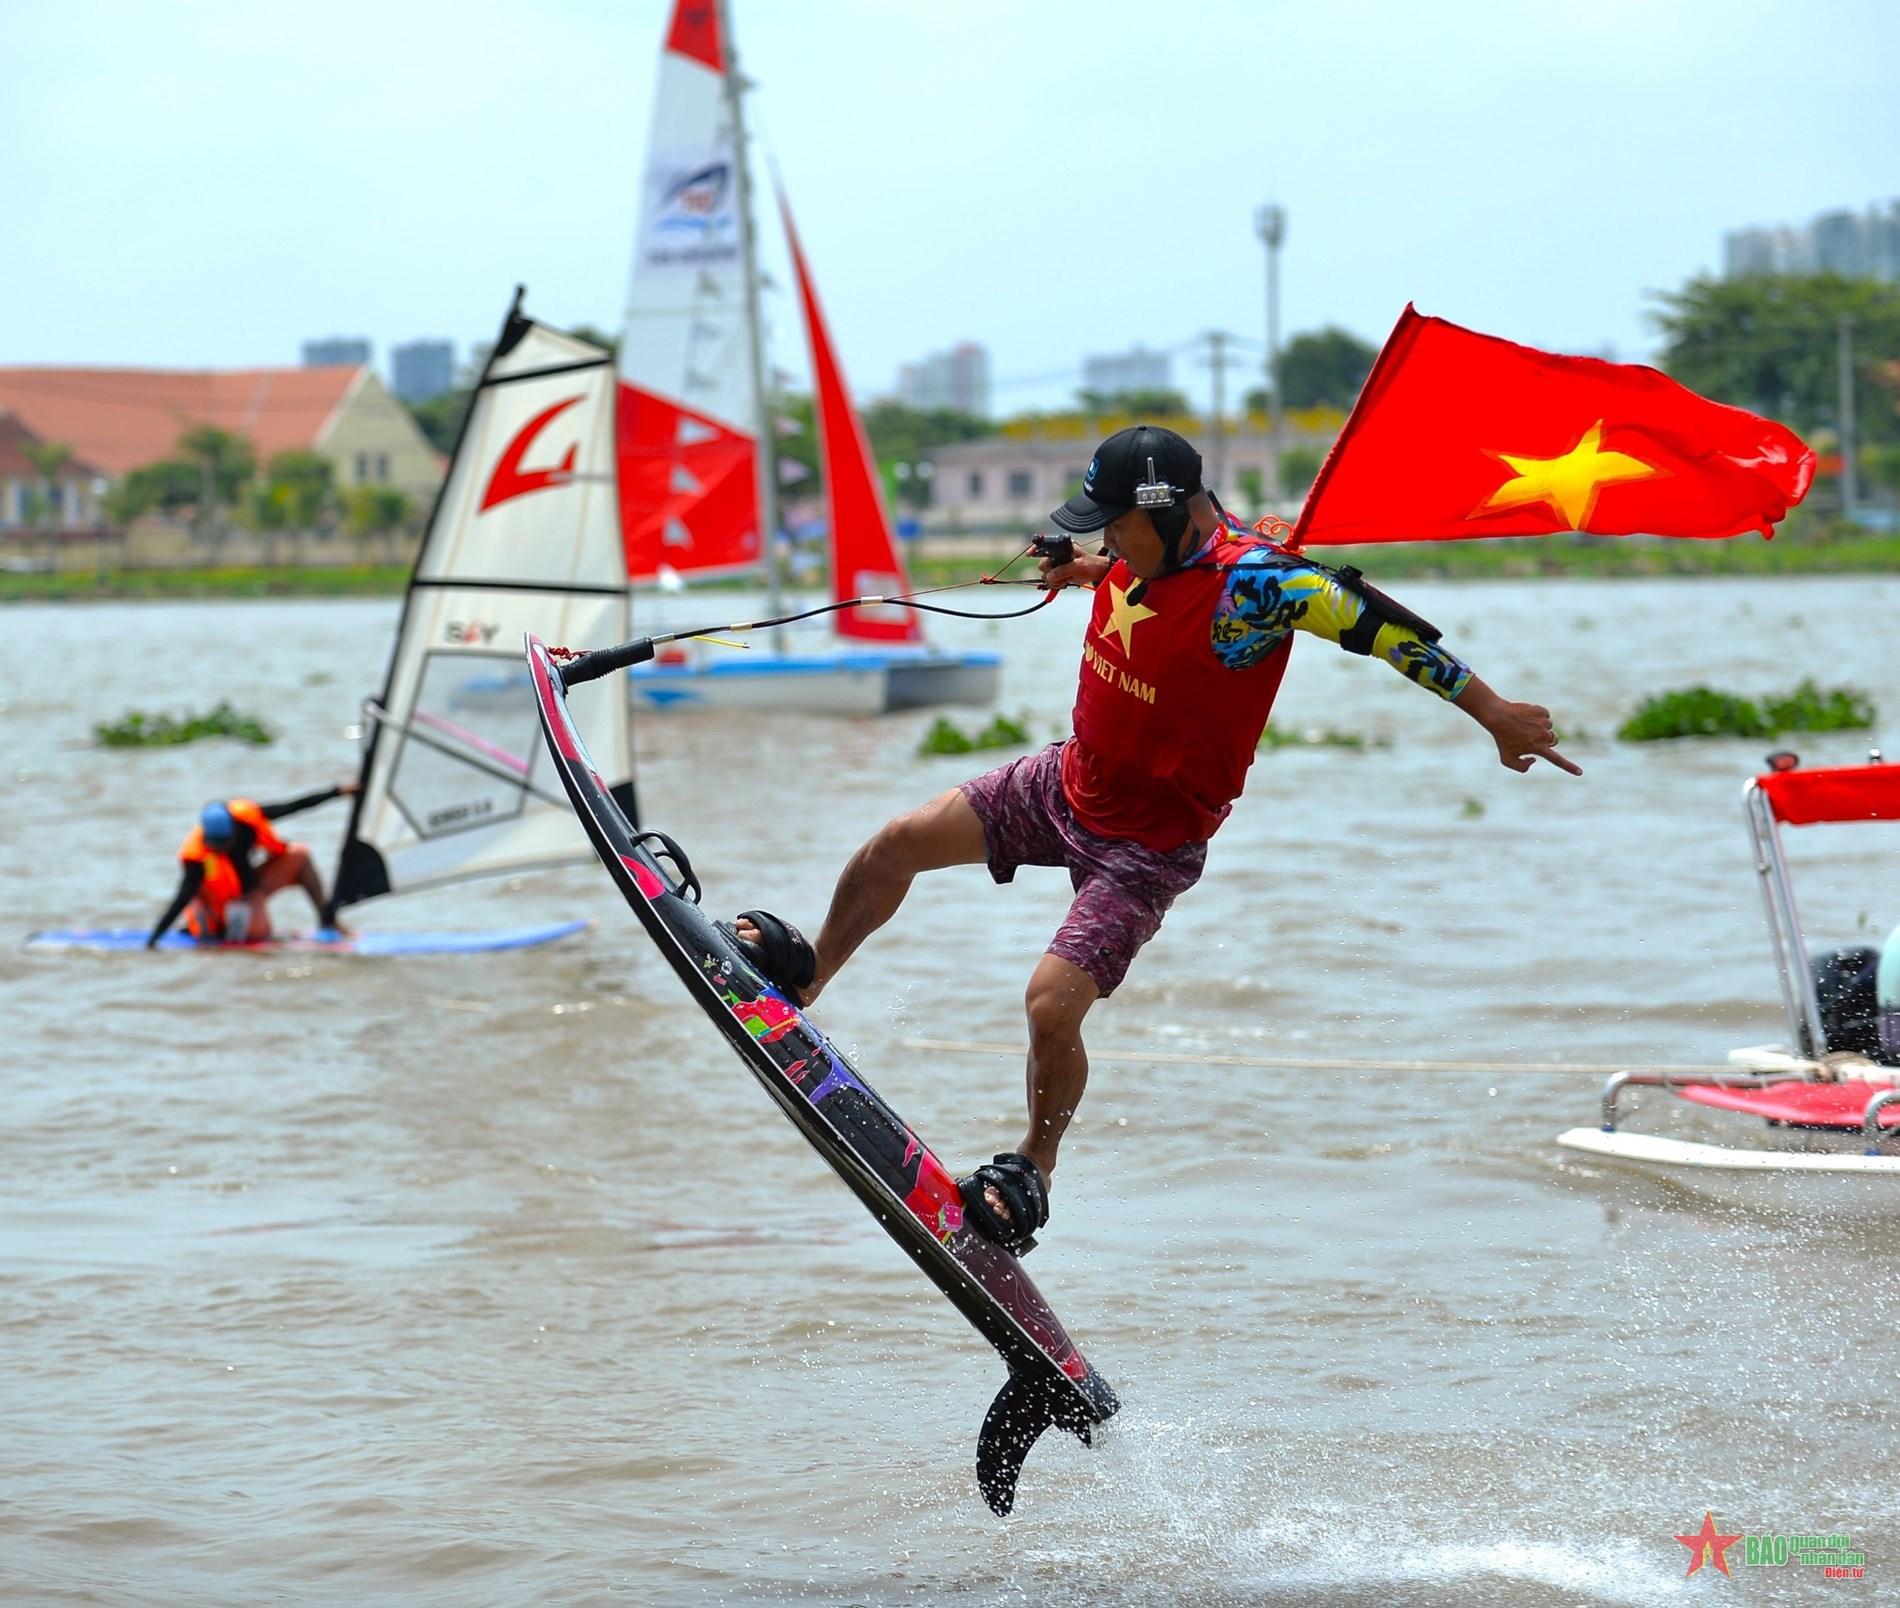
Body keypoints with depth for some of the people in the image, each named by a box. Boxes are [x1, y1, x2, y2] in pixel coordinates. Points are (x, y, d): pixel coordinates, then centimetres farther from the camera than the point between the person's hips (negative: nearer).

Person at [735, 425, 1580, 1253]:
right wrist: (1091, 573, 13)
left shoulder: (1252, 582, -30)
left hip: (1149, 841, -8)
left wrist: (1494, 713, -27)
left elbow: (1376, 623, -28)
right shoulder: (1149, 548, -6)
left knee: (1052, 1003, -18)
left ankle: (1032, 1169, 10)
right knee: (895, 844, 10)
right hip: (1070, 780, 8)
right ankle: (804, 979, 35)